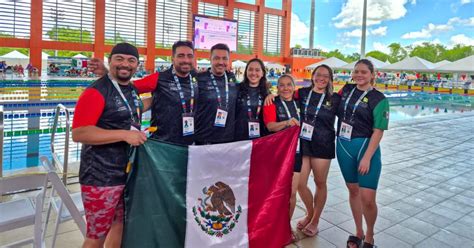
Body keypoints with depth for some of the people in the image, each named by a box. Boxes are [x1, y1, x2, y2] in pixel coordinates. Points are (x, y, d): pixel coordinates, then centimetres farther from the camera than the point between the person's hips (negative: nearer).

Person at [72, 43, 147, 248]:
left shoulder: (133, 89, 10)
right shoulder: (96, 91, -15)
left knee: (120, 225, 22)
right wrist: (124, 134, -26)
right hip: (101, 177, -8)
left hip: (129, 173, 8)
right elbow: (78, 133, -24)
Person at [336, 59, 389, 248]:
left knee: (368, 198, -6)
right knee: (353, 190, 15)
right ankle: (358, 232, 33)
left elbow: (378, 131, -12)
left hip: (366, 147, -4)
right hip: (343, 147, 5)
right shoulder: (346, 89, 7)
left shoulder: (378, 98, -7)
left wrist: (367, 157, -17)